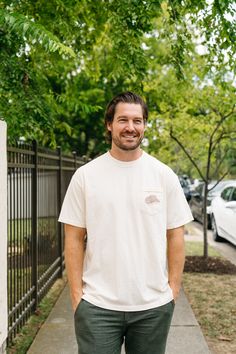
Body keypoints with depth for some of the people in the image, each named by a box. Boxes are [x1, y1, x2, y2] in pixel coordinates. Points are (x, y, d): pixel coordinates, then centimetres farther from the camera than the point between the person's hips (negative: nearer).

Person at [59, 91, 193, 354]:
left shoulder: (164, 175, 1)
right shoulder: (85, 176, -1)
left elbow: (175, 236, 4)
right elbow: (74, 239, 0)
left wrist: (173, 288, 0)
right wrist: (76, 294, -3)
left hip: (154, 305, 1)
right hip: (97, 305, -1)